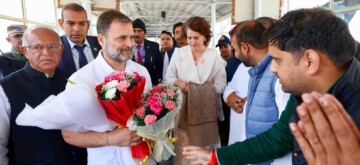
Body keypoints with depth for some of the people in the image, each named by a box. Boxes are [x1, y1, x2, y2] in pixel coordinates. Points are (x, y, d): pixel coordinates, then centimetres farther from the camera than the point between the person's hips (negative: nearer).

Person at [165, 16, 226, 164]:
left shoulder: (215, 56, -1)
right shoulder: (178, 53, 3)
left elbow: (221, 85, -1)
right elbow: (169, 77, 7)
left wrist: (204, 89, -13)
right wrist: (179, 83, -12)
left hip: (206, 109, 0)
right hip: (183, 108, 1)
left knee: (204, 146, 6)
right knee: (182, 147, 4)